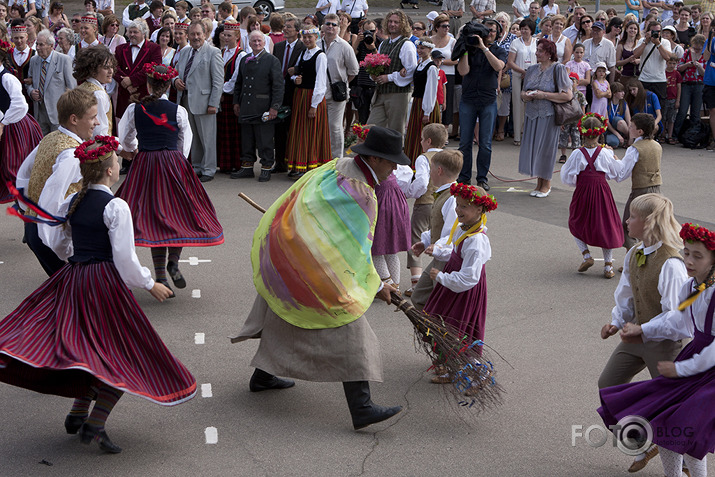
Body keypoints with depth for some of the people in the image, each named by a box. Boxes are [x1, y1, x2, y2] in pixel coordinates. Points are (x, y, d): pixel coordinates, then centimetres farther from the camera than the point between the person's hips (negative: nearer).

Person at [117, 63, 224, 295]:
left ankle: (160, 275, 4)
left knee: (153, 217, 6)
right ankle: (173, 261, -7)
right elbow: (184, 145, 4)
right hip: (174, 163, -1)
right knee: (179, 213, 12)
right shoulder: (179, 111, -4)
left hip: (144, 165, 2)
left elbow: (124, 140, 13)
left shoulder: (134, 109, 0)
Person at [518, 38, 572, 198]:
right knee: (532, 147, 5)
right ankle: (539, 183, 17)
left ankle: (546, 185, 11)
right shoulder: (532, 70, 13)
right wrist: (525, 95, -4)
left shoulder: (558, 69, -7)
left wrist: (544, 95, -16)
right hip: (532, 114, 6)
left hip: (548, 115, -6)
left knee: (546, 147, -2)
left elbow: (568, 95, -12)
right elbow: (523, 92, 21)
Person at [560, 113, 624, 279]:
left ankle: (586, 255, 8)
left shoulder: (577, 154, -12)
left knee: (577, 224, 23)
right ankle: (608, 266, 12)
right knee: (606, 226, 13)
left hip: (582, 193, -1)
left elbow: (567, 178, -7)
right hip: (602, 192, 1)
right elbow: (617, 173, 4)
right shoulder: (605, 153, -9)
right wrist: (613, 155, 15)